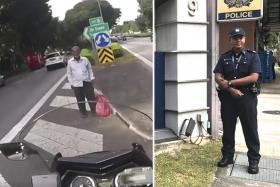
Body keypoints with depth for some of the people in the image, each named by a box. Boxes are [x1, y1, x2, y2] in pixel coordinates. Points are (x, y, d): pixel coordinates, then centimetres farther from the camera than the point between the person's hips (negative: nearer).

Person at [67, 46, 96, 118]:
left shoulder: (85, 60, -1)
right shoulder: (70, 62, -1)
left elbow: (90, 70, 9)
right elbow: (69, 74, 6)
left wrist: (92, 79, 4)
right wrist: (71, 83, 3)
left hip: (87, 82, 0)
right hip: (76, 84, 0)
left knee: (91, 97, 7)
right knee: (80, 100, 9)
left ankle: (94, 110, 25)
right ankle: (83, 112, 25)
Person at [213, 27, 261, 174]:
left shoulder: (252, 56, 2)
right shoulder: (224, 57, 9)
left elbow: (254, 77, -11)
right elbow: (217, 77, 0)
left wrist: (230, 82, -12)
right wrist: (231, 89, -15)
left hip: (247, 97, -2)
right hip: (227, 98, 3)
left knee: (250, 129, 3)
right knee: (227, 129, 10)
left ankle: (254, 160, 13)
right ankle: (227, 156, 23)